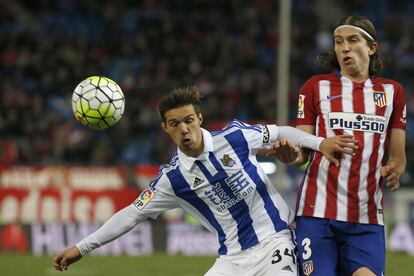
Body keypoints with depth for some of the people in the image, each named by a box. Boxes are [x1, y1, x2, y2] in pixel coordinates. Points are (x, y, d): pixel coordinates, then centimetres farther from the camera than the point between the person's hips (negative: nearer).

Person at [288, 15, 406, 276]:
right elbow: (303, 152, 6)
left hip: (368, 217, 1)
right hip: (318, 210, -1)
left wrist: (394, 170, -5)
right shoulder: (317, 86, 9)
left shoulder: (392, 91, 14)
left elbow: (398, 156, 17)